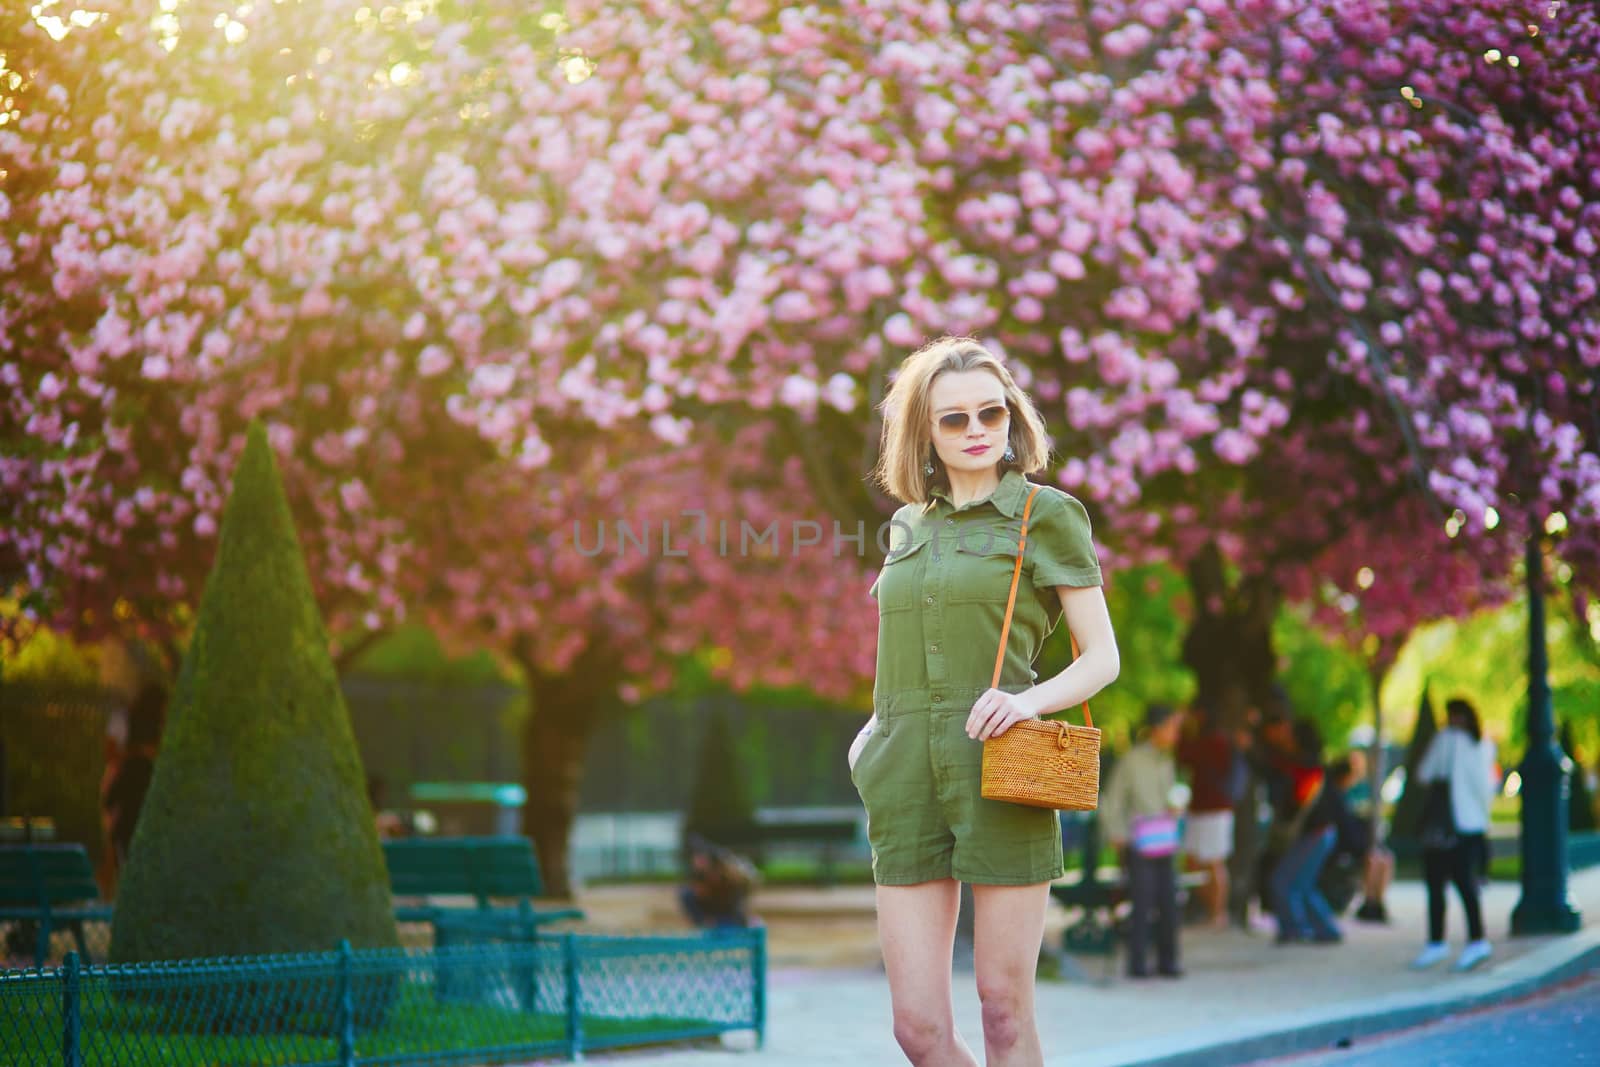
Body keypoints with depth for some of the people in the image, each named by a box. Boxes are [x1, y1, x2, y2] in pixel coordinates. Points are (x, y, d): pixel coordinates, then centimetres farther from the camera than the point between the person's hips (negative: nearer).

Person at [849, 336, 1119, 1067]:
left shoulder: (1046, 514, 2)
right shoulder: (909, 527, 16)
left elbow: (1102, 657, 0)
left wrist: (1029, 701, -19)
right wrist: (875, 728, 10)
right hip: (907, 783, 5)